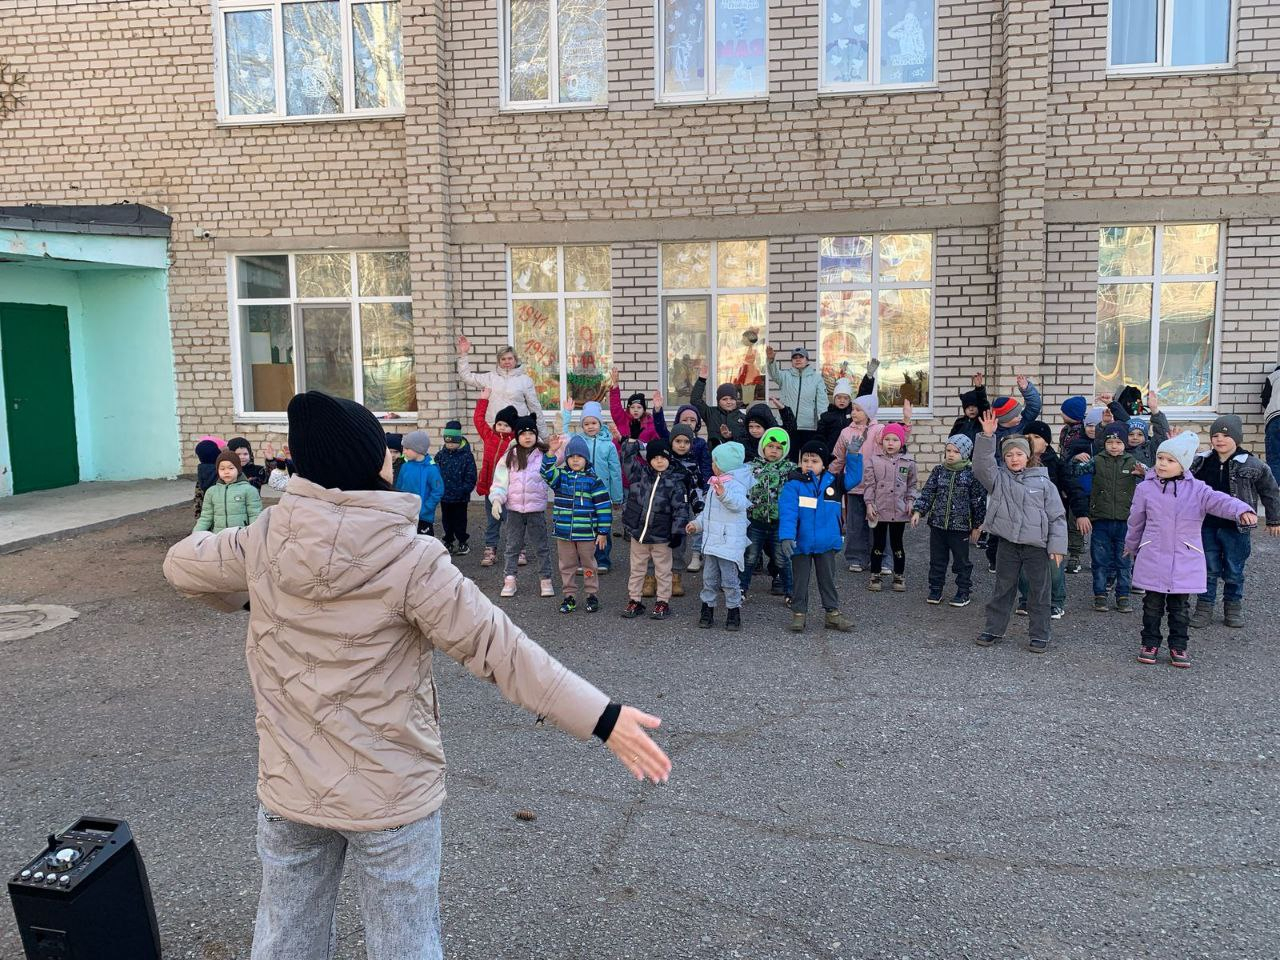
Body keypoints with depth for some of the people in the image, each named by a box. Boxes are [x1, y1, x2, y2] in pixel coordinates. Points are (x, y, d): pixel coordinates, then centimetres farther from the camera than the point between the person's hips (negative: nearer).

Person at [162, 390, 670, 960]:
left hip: (287, 788, 5)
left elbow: (182, 565, 10)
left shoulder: (263, 542, -9)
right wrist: (603, 718, -22)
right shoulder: (411, 560, -22)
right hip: (391, 796, -4)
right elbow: (498, 648, -24)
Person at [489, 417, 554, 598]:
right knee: (511, 546, 8)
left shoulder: (545, 454, -2)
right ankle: (509, 580, 16)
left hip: (537, 509, -2)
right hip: (514, 509, 2)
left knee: (541, 546, 6)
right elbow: (500, 482, 1)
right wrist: (496, 499, -13)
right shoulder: (509, 457, 3)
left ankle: (546, 580, 15)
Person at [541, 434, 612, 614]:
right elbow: (547, 472, -18)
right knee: (566, 565, 11)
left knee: (588, 564, 10)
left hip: (586, 533, -2)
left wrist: (602, 532, -7)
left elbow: (603, 506, -5)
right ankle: (569, 596, 22)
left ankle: (592, 595, 22)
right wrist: (552, 452, -28)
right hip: (564, 532, 3)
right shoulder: (561, 476, 3)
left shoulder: (593, 480, -5)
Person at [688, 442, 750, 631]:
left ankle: (734, 612, 11)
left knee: (729, 579, -2)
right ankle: (707, 609, 23)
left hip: (729, 543, -8)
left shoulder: (735, 484, -14)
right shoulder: (715, 483, 15)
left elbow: (739, 503, -34)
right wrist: (697, 523, 19)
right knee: (709, 578, 13)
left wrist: (724, 494, -50)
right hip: (711, 541, 8)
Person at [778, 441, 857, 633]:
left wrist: (853, 455, -4)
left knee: (828, 579, 14)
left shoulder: (833, 482, 2)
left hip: (826, 544, 3)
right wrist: (786, 537, -30)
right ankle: (799, 613, 20)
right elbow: (787, 512, -19)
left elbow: (853, 477, 7)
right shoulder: (793, 485, -11)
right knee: (800, 580, 10)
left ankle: (833, 613, 25)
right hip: (801, 544, -3)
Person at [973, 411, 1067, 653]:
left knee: (1039, 591, 7)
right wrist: (987, 436, -26)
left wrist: (1057, 546, -6)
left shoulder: (1043, 483, -1)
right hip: (1008, 544, 1)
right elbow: (982, 464, -15)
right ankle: (994, 629, 23)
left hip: (1037, 545, -1)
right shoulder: (999, 478, 3)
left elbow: (1057, 516, 0)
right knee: (1003, 588, 11)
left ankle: (1039, 635, 17)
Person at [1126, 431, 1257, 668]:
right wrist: (1132, 547, 22)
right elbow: (1136, 521, 11)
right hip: (1153, 561, 0)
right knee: (1153, 605, 10)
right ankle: (1150, 643, 23)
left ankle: (1178, 646, 24)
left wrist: (1242, 510, -43)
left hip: (1185, 563, 0)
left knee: (1180, 607, 11)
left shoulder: (1197, 490, -4)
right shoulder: (1146, 488, -2)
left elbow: (1219, 500, -23)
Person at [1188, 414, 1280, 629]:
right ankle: (1204, 607, 18)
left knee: (1234, 571, 10)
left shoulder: (1252, 465, -8)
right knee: (1208, 569, 9)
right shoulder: (1202, 462, 0)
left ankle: (1233, 607, 27)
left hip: (1237, 528, -2)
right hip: (1207, 526, 2)